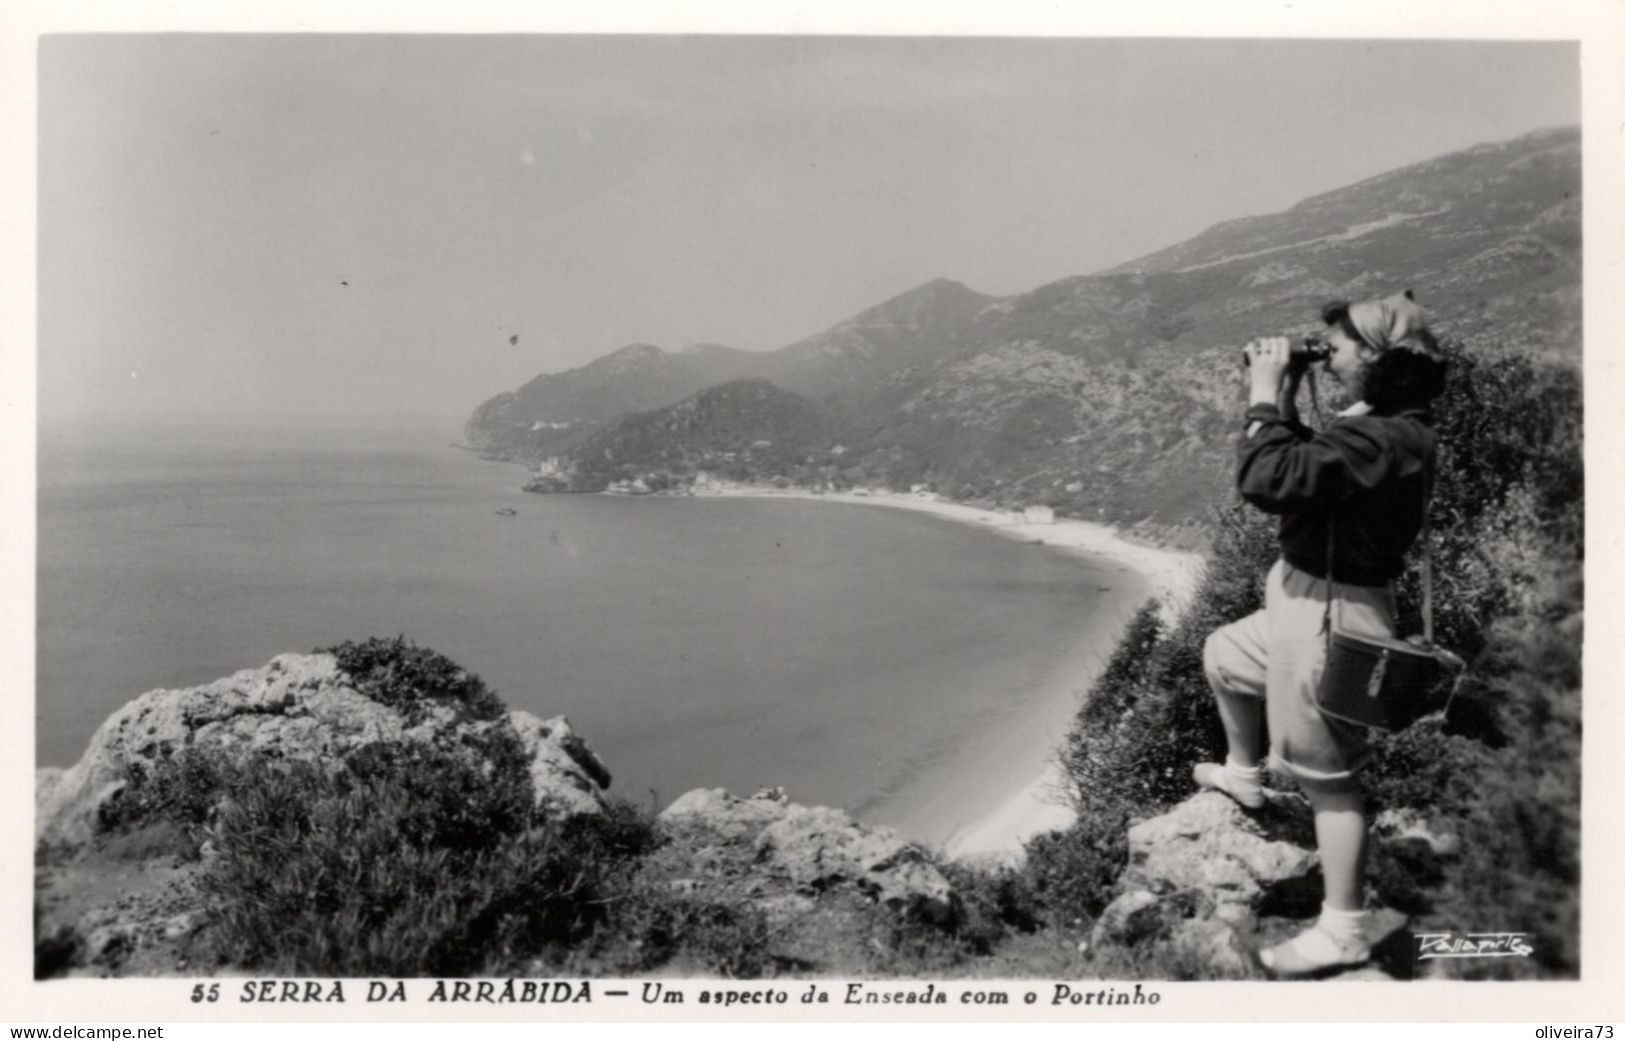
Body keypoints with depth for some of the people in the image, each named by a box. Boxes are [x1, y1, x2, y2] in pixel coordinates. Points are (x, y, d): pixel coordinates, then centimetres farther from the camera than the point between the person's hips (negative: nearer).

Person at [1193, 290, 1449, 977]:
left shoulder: (1382, 439, -27)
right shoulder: (1377, 426, 7)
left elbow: (1266, 480, -34)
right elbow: (1304, 469, 18)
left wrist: (1265, 399, -20)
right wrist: (1282, 403, 6)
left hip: (1330, 615, -11)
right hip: (1306, 600, 11)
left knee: (1327, 775, -2)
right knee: (1222, 654, 32)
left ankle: (1342, 933, 9)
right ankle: (1243, 775, 51)